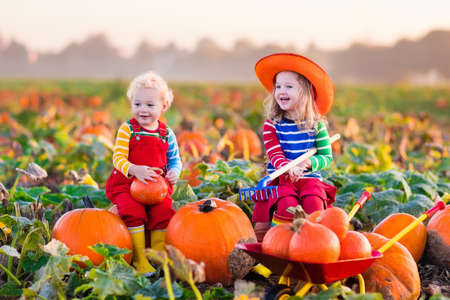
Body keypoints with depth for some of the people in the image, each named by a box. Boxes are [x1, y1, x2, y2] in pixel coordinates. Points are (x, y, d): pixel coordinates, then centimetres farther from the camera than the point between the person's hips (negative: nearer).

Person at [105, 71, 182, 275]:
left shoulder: (167, 134, 6)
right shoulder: (127, 129, -3)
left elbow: (175, 159, 14)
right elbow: (118, 158, -10)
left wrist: (174, 172, -10)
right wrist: (134, 170, -30)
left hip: (157, 186, 3)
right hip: (126, 184, -3)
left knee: (163, 212, -19)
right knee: (133, 212, -25)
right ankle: (139, 260, -16)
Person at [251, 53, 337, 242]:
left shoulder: (316, 125, 4)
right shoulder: (271, 125, 3)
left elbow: (327, 156, 6)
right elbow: (275, 154, -7)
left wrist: (310, 162, -16)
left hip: (309, 177, 1)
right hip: (281, 178, 0)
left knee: (314, 202, -28)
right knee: (287, 203, -29)